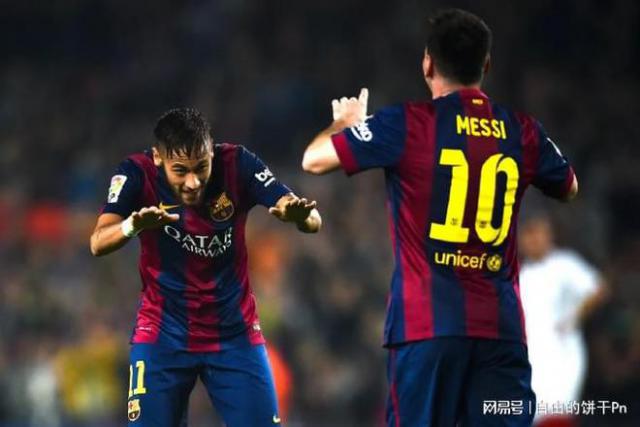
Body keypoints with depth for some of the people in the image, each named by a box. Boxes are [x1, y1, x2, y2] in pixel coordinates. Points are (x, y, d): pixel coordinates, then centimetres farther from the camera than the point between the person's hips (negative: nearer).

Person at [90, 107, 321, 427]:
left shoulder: (237, 165, -15)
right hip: (163, 335, -1)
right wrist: (134, 226, -52)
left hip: (235, 333, 1)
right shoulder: (138, 173, -17)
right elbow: (98, 243, -29)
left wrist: (299, 214, -47)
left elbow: (312, 221, -22)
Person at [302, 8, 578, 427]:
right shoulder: (522, 130, 7)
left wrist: (346, 123, 24)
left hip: (428, 324, -3)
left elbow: (314, 160, 3)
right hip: (502, 326, 3)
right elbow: (569, 188, 27)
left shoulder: (406, 124, -4)